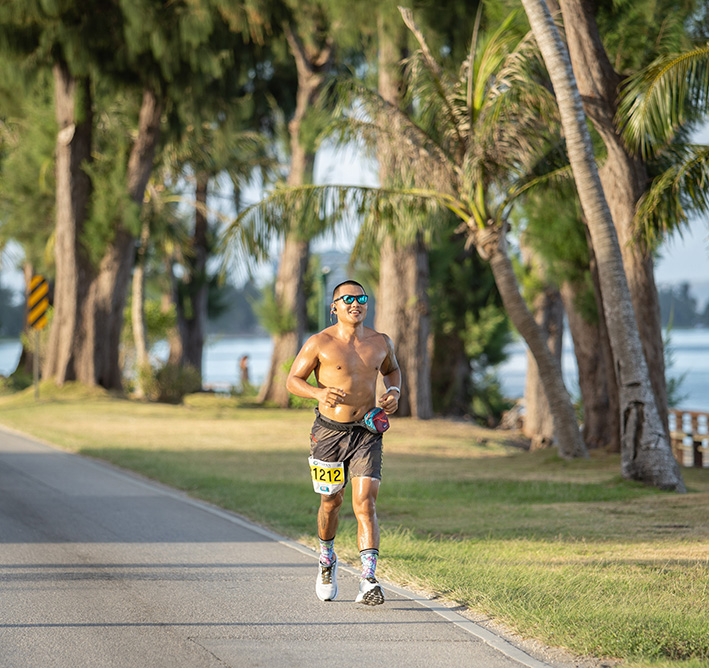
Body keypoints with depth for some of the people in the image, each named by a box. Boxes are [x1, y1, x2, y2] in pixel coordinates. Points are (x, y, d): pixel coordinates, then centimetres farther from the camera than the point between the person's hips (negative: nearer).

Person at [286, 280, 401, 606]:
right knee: (331, 502, 14)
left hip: (367, 434, 1)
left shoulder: (380, 342, 5)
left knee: (365, 504, -13)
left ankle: (368, 581, -19)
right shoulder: (319, 343, -6)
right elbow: (293, 380, -1)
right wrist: (318, 392, -21)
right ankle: (327, 559, 43)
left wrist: (394, 392, 4)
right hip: (329, 432, -1)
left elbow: (391, 369, 25)